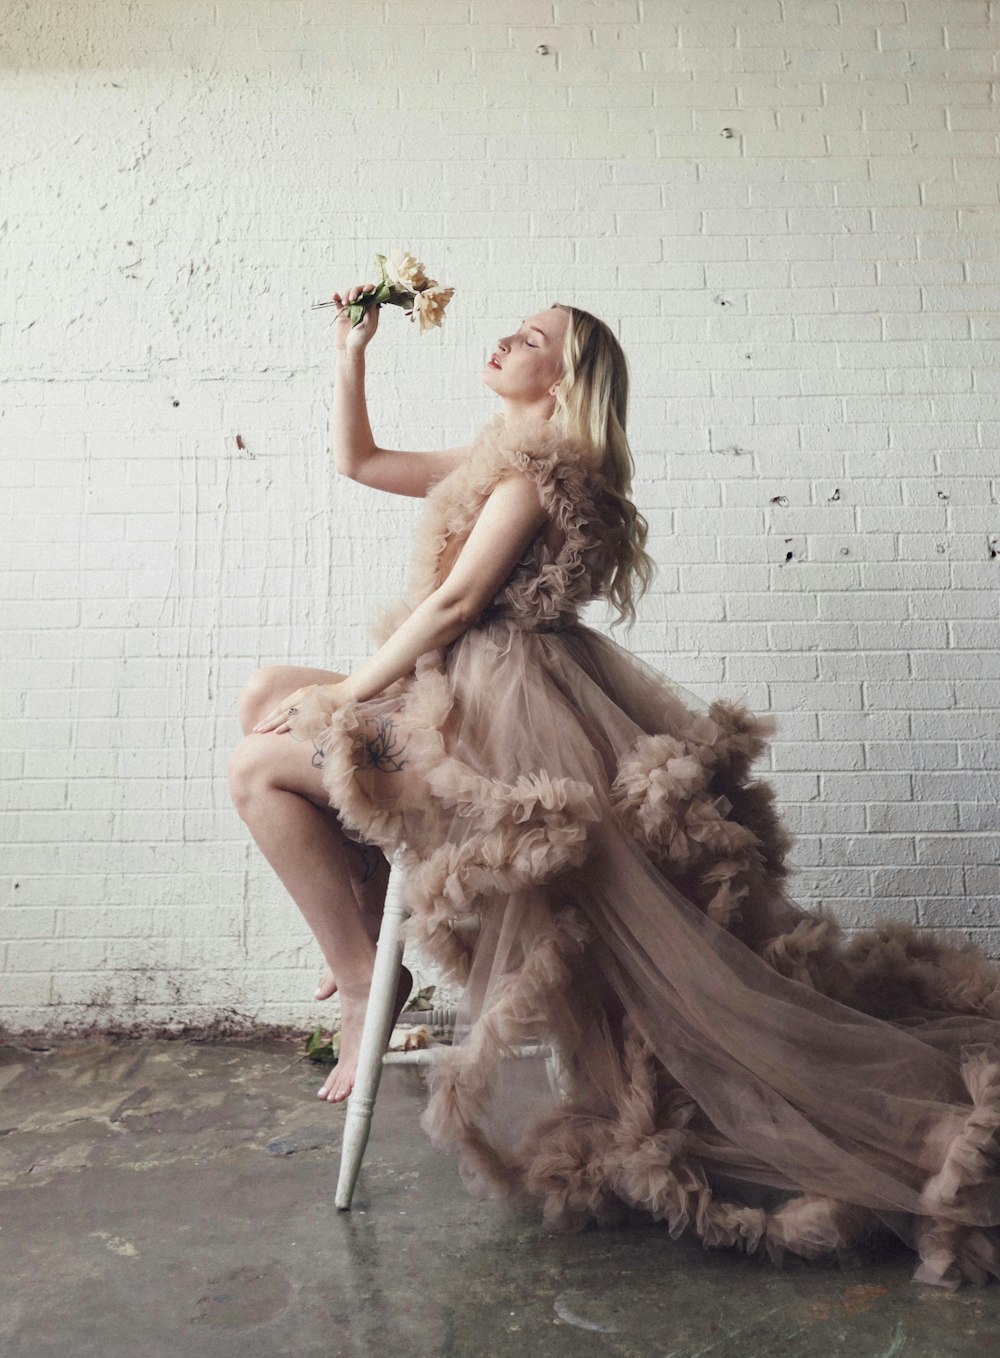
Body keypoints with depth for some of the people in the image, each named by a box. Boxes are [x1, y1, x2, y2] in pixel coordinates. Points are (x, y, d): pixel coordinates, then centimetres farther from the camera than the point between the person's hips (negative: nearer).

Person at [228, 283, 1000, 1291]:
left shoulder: (539, 464, -9)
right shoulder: (496, 459, 20)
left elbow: (453, 601, -17)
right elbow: (357, 461, 27)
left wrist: (346, 696, -13)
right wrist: (352, 352, 21)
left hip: (495, 717, -10)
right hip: (457, 703, 10)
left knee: (260, 764, -10)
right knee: (267, 694, 13)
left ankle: (363, 981, -4)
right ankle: (359, 913, 10)